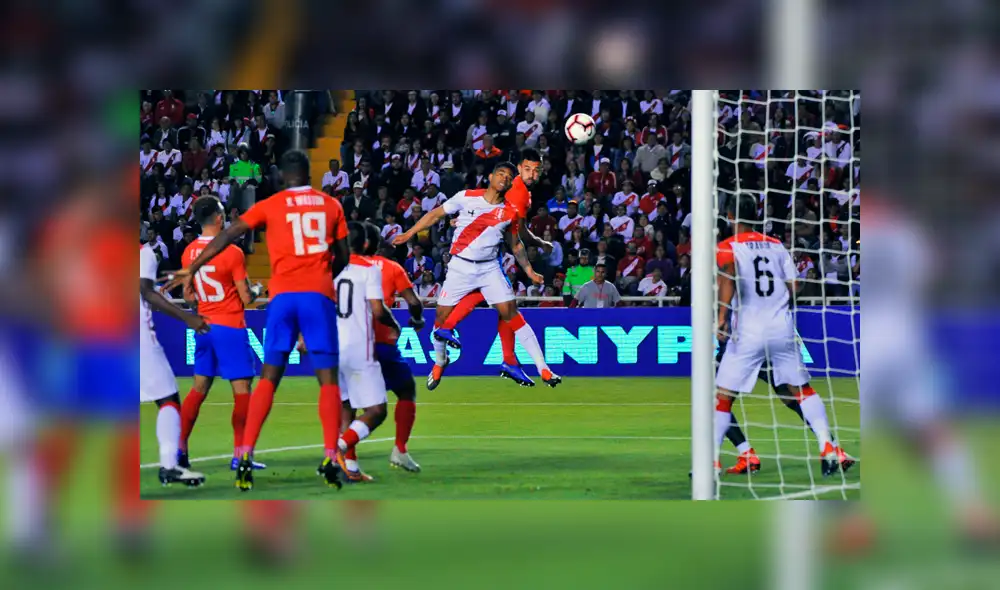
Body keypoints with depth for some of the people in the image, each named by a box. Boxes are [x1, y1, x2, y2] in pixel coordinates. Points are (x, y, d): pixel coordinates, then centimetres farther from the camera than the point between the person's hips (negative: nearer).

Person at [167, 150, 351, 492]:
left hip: (283, 294, 0)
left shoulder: (270, 206, 8)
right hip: (319, 294, 0)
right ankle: (331, 459, -9)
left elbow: (228, 236, 2)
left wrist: (193, 268, 4)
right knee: (328, 378, 3)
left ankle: (245, 456, -6)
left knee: (269, 377, 5)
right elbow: (342, 257, 17)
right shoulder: (331, 206, 12)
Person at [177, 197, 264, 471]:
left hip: (204, 325, 6)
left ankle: (179, 448, 10)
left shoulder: (189, 252, 3)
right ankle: (239, 455, -5)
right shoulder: (232, 253, -15)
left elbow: (188, 296, 10)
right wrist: (256, 290, 10)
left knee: (199, 388, 14)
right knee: (242, 389, -2)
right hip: (230, 327, -6)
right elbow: (246, 297, -11)